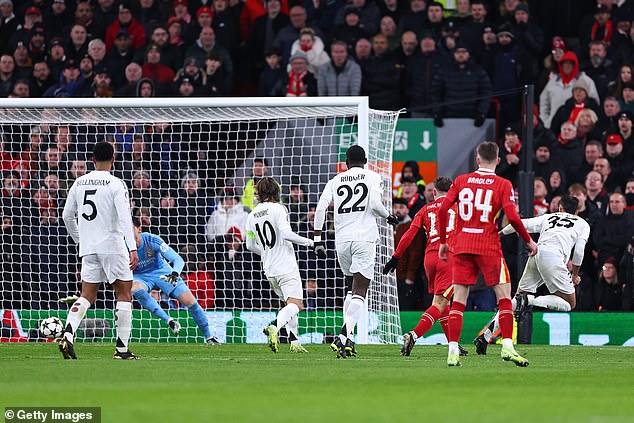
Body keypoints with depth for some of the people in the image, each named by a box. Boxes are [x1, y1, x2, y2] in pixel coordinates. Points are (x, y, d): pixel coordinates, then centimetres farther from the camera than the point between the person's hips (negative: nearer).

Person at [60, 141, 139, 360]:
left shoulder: (79, 183, 8)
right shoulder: (115, 184, -8)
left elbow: (67, 215, 15)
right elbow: (124, 217, -18)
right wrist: (133, 248, -23)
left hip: (88, 248, 5)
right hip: (113, 245, -5)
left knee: (87, 295, 8)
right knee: (124, 294, 4)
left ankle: (67, 334, -15)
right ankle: (122, 348, 0)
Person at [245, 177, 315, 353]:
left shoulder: (252, 216, 10)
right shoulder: (277, 209, -8)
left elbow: (251, 245, 16)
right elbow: (286, 234, -20)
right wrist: (307, 241, -7)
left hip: (269, 271, 7)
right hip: (286, 267, -7)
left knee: (291, 303, 19)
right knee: (295, 304, -15)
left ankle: (294, 342, 12)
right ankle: (274, 328, -39)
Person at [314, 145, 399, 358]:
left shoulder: (335, 181, 13)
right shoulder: (372, 177, 5)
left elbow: (321, 208, 3)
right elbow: (375, 203, -10)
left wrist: (318, 239, 6)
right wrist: (389, 216, 10)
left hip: (342, 240, 4)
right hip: (364, 239, -4)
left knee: (352, 289, 20)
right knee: (359, 292, -7)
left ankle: (348, 340, 10)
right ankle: (344, 337, -25)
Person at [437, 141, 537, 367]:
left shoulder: (461, 181, 7)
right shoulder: (503, 185, -1)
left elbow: (443, 209, 1)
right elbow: (512, 217, -11)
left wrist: (443, 241, 11)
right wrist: (529, 241, 3)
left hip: (461, 245, 3)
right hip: (488, 246, -3)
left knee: (459, 299, 4)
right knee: (504, 296, 4)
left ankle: (453, 351, -2)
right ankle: (507, 346, -8)